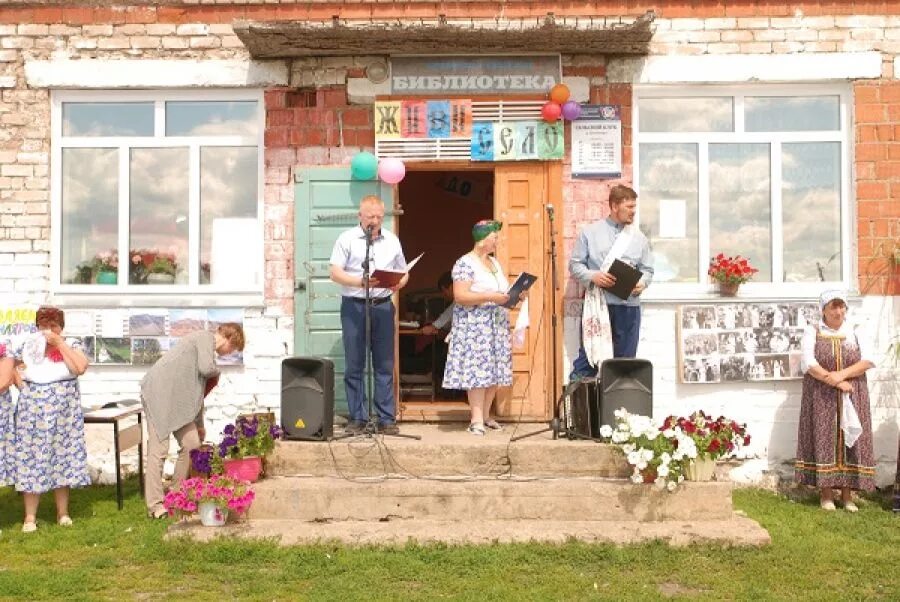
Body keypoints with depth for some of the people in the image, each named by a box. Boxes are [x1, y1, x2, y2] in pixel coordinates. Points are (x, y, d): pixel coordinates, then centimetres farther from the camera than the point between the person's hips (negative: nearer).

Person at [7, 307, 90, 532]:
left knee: (62, 458, 6)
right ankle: (30, 517, 7)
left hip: (63, 413, 0)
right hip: (32, 413, 0)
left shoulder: (71, 347, 3)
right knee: (32, 460, 0)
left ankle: (63, 512, 18)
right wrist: (18, 378, -9)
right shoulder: (25, 346, 5)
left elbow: (80, 367, -16)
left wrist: (59, 343, -15)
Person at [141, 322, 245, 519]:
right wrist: (216, 371, 2)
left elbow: (197, 392, 29)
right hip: (158, 393, -10)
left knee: (192, 444, 5)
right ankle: (155, 505, -6)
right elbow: (206, 368, -23)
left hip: (176, 399, 10)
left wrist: (200, 425, 32)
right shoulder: (205, 337, -4)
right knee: (158, 449, -9)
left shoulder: (206, 344, 24)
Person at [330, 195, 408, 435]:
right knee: (354, 365, 0)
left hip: (383, 306, 3)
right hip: (354, 306, -2)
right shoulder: (347, 239, 2)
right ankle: (357, 418, 8)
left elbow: (403, 272, 17)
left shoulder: (392, 240, 13)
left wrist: (399, 283, -6)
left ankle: (386, 419, 8)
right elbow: (335, 273, -4)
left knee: (385, 365, 3)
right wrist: (360, 282, -20)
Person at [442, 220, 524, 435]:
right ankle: (476, 420, -7)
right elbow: (460, 296, -18)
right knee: (477, 370, -10)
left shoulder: (494, 262, 16)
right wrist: (490, 297, -23)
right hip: (474, 327, -8)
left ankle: (485, 415, 15)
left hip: (497, 326, 8)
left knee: (495, 371, 5)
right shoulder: (465, 263, -10)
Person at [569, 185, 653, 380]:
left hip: (628, 305, 3)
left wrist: (642, 283, -9)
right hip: (597, 304, -2)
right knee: (587, 357, -1)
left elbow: (647, 269, 13)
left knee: (625, 362, 8)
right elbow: (575, 264, 3)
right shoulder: (590, 232, 3)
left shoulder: (638, 237, 10)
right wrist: (592, 276, -15)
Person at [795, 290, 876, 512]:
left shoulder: (855, 332, 7)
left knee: (849, 438, 1)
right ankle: (826, 493, 4)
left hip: (852, 396, 2)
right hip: (822, 396, -2)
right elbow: (809, 364, -10)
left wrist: (842, 373, -19)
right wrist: (836, 383, -17)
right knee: (823, 439, -3)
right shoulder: (812, 332, 2)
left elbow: (868, 360, -5)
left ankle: (846, 493, 8)